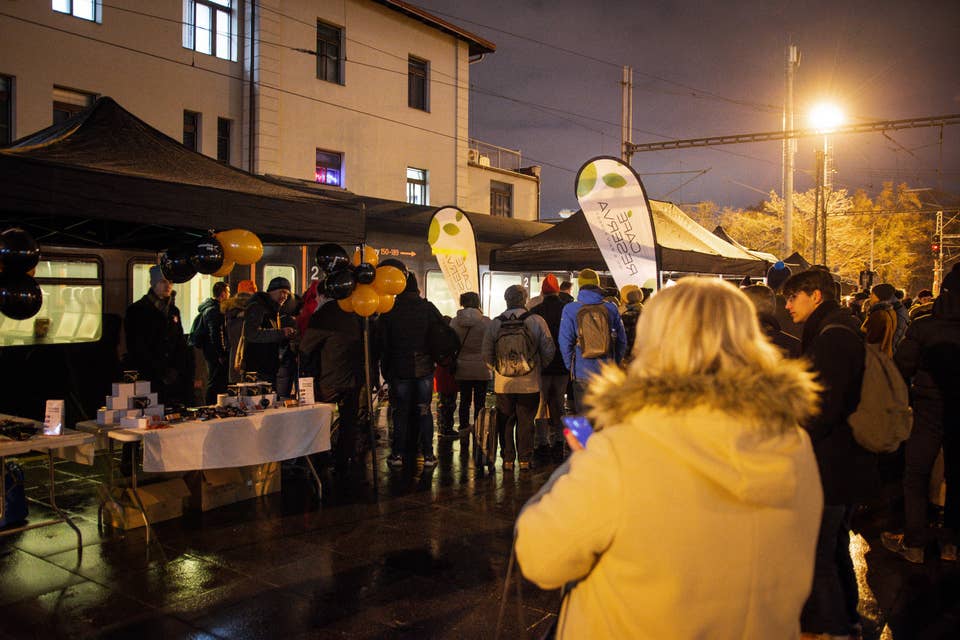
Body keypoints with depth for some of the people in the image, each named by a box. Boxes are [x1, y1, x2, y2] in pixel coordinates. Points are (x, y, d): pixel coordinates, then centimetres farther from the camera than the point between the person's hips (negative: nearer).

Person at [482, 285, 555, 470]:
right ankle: (524, 459, 12)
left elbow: (486, 354, 2)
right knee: (526, 422, 8)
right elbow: (548, 351, -1)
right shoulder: (537, 321, -5)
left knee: (505, 422, 11)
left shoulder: (495, 323, -1)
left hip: (503, 384, 1)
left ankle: (508, 459, 15)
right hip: (530, 383, -1)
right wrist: (539, 367, 16)